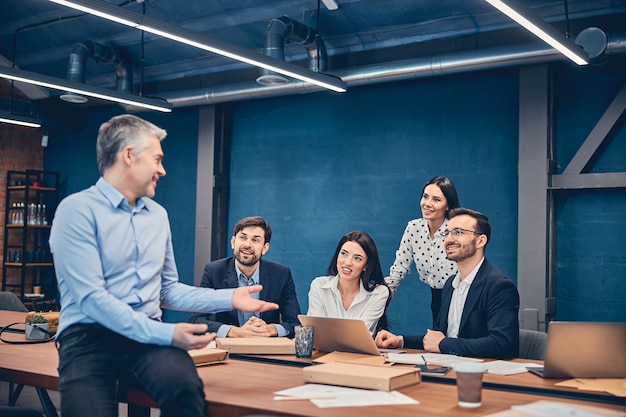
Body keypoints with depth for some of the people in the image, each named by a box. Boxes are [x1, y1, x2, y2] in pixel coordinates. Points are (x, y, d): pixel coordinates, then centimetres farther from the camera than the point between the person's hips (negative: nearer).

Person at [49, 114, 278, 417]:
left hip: (148, 336, 4)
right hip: (89, 336, -4)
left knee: (185, 386, -31)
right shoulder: (77, 210, -7)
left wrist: (228, 298, 7)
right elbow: (91, 297, -15)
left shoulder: (158, 215, 14)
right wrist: (164, 333, -20)